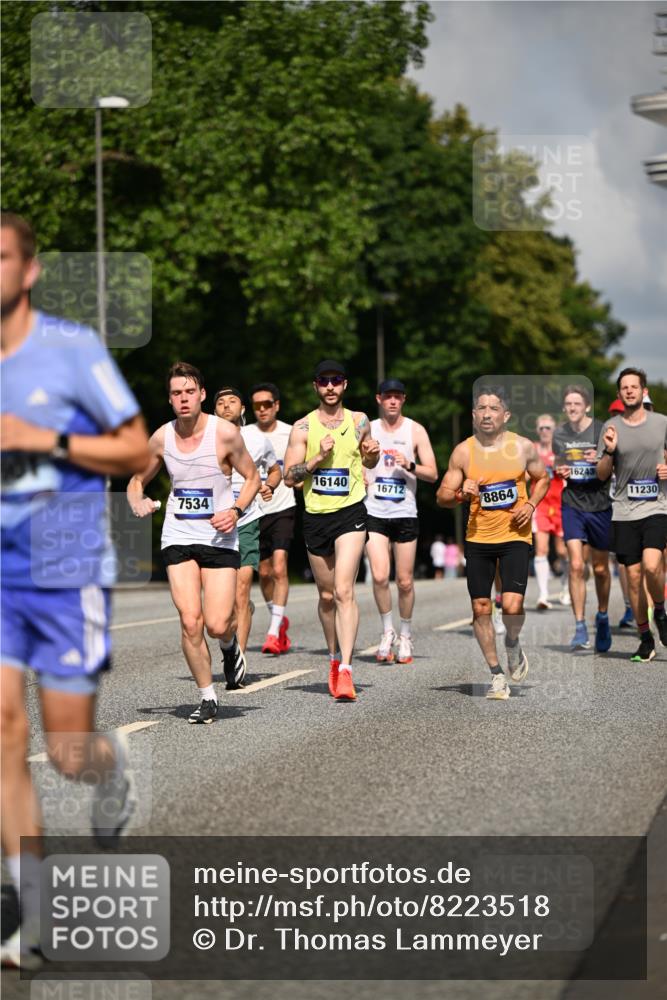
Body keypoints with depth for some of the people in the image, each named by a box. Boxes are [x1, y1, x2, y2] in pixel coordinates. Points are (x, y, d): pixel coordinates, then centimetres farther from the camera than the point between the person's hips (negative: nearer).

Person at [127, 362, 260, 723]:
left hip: (220, 538, -2)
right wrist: (137, 501, -7)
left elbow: (252, 477, 3)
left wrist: (236, 510, -14)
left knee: (216, 625, -11)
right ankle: (207, 698, 6)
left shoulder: (225, 433, -8)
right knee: (190, 622, -11)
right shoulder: (161, 438, 1)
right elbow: (137, 479, 15)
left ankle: (230, 645, 28)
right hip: (178, 538, 2)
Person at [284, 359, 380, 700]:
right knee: (326, 595, 12)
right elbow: (289, 477, -4)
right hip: (316, 516, 2)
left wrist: (372, 454, -1)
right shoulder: (303, 427, 0)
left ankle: (345, 670, -21)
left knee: (344, 591, -16)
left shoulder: (359, 422, 5)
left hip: (350, 512, -2)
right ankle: (334, 658, 34)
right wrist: (319, 457, -17)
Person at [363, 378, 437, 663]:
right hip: (374, 512, 0)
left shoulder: (415, 431, 3)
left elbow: (432, 473, 0)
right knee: (379, 576, -16)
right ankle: (387, 632, 3)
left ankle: (405, 636, 22)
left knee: (405, 581, 3)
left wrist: (409, 465, -18)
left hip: (405, 513, 0)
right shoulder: (367, 430, 7)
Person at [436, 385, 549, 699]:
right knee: (481, 608, 2)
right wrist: (461, 494, -19)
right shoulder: (462, 452, -3)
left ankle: (512, 643, 20)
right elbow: (441, 497, 2)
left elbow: (542, 478, 14)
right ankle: (497, 675, 18)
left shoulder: (523, 447, -2)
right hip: (478, 538, 1)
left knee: (512, 605, -15)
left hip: (515, 536, -1)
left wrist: (531, 505, -4)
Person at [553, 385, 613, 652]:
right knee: (576, 566, -12)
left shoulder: (602, 431, -7)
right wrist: (558, 472, -2)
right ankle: (580, 629, -9)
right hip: (572, 505, 1)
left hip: (599, 505, -1)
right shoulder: (559, 434, 3)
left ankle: (602, 618, 34)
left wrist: (601, 460, -21)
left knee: (600, 568, 10)